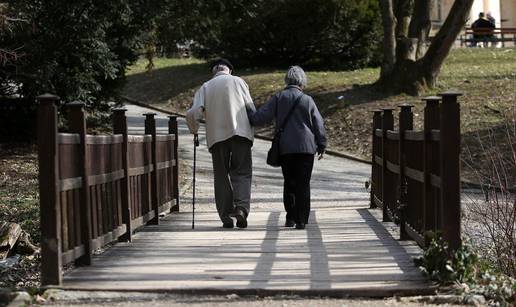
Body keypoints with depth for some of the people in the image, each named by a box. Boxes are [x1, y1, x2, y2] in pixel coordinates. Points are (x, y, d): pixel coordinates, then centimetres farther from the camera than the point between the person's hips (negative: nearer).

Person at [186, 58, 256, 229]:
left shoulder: (206, 87, 12)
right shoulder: (237, 81, 9)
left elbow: (192, 114, 0)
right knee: (242, 172, 1)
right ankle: (241, 207, -20)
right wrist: (251, 129, 16)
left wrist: (194, 131, 18)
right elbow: (251, 107, 1)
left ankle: (226, 216, 2)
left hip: (217, 136, 1)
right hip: (240, 132, -1)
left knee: (221, 176, 7)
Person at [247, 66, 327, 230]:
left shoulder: (278, 98, -1)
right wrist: (321, 145, 11)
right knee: (303, 184, 3)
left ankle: (290, 218, 12)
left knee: (289, 183, 14)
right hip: (306, 148, -1)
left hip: (285, 149, 1)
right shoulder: (307, 100, -2)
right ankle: (301, 220, -1)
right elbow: (319, 125, 1)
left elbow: (260, 118, -4)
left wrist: (247, 111, 13)